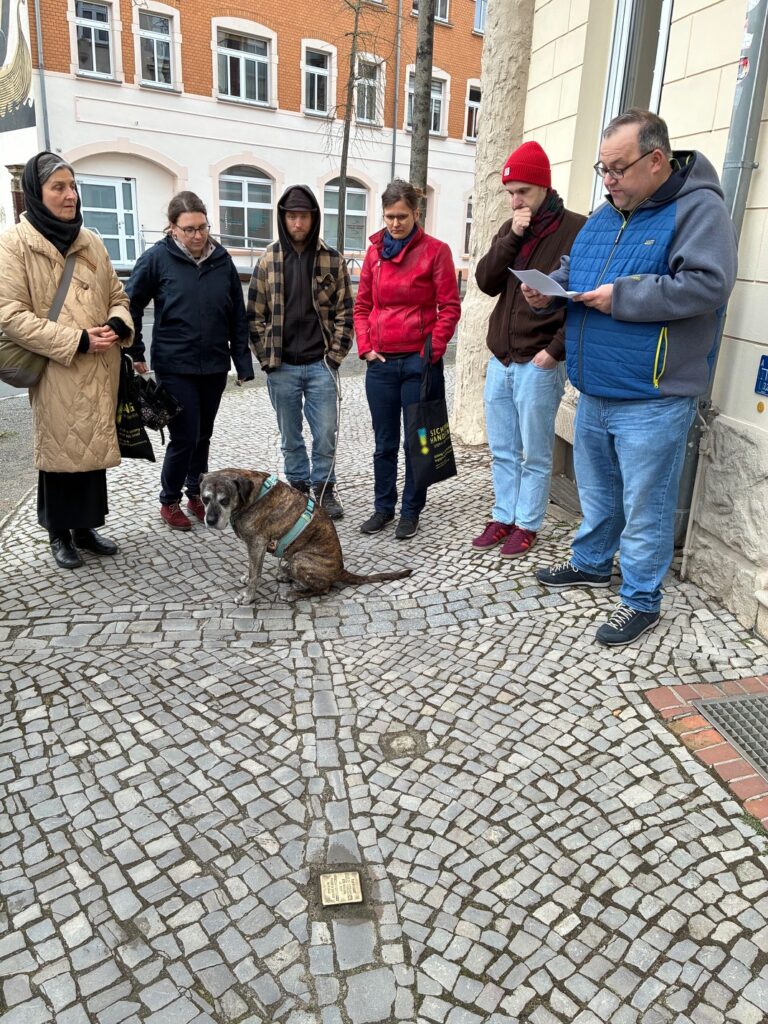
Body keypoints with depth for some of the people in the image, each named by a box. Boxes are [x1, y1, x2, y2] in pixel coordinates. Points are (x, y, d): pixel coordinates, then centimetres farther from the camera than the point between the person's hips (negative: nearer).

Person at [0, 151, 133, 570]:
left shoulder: (91, 242, 10)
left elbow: (117, 296, 17)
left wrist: (118, 324, -6)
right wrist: (76, 341, -18)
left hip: (99, 372, 5)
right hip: (55, 374, -5)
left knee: (95, 446, 11)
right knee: (59, 450, 5)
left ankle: (85, 527, 27)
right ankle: (60, 534, 21)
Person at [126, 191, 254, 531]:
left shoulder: (222, 259, 3)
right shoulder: (157, 258, -7)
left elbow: (237, 315, 6)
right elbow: (131, 306, -1)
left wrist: (243, 362, 4)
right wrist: (136, 354, -3)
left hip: (215, 366, 4)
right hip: (175, 367, -4)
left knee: (203, 435, 13)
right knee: (185, 437, -4)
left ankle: (196, 492, 32)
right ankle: (169, 501, 16)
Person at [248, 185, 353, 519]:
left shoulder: (333, 260, 1)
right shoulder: (268, 260, 2)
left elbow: (344, 312, 3)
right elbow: (255, 314, 4)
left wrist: (335, 356, -4)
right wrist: (267, 359, -2)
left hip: (320, 365, -1)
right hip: (281, 367, 1)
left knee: (325, 435, 3)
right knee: (290, 437, 10)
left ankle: (324, 488, 21)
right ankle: (298, 488, 26)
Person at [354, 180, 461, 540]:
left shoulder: (436, 251, -3)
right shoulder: (375, 251, 9)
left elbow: (450, 307, -4)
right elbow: (362, 305, 13)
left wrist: (433, 350, -12)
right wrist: (365, 346, 1)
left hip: (419, 362, -4)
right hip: (380, 363, 4)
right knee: (384, 442, 12)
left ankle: (411, 511, 19)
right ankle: (383, 507, 26)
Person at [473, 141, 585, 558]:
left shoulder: (576, 230, -7)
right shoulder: (509, 229, 12)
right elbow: (486, 282, 1)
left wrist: (556, 350, -16)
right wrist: (512, 237, -9)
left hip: (538, 365, -6)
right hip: (499, 361, 6)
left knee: (535, 456, 5)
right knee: (502, 451, 14)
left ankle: (527, 525, 18)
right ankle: (503, 518, 26)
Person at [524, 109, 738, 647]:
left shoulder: (698, 210, -11)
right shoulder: (605, 215, 13)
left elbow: (707, 284, -23)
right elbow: (573, 267, 23)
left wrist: (622, 297, -23)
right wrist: (551, 287, 0)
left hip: (650, 402, -7)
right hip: (593, 393, 8)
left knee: (644, 505, 2)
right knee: (597, 490, 21)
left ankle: (641, 600, 16)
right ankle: (592, 562, 41)